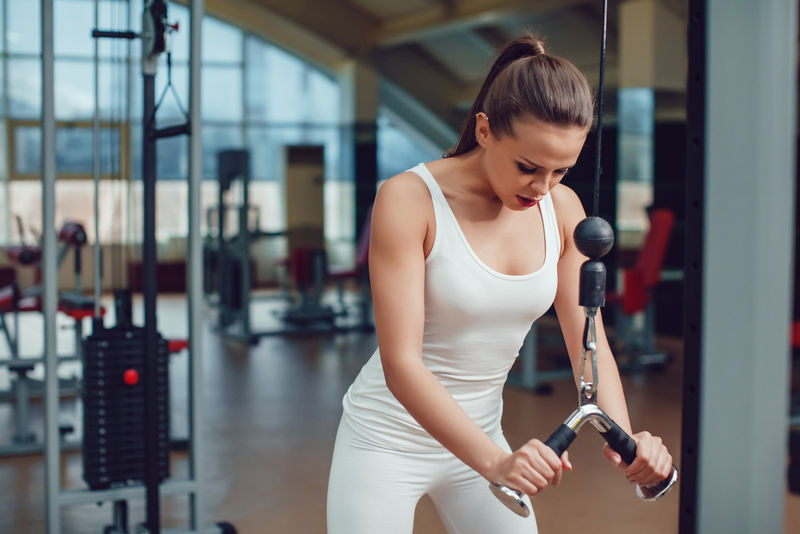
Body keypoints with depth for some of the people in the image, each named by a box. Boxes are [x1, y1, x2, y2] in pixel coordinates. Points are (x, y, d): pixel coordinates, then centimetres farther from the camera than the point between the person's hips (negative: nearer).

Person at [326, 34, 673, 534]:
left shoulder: (562, 210, -4)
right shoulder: (409, 199, -20)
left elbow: (589, 344, -2)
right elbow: (400, 361, -25)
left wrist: (623, 436, -21)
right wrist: (494, 461, -36)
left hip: (478, 436, 5)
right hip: (389, 437, -5)